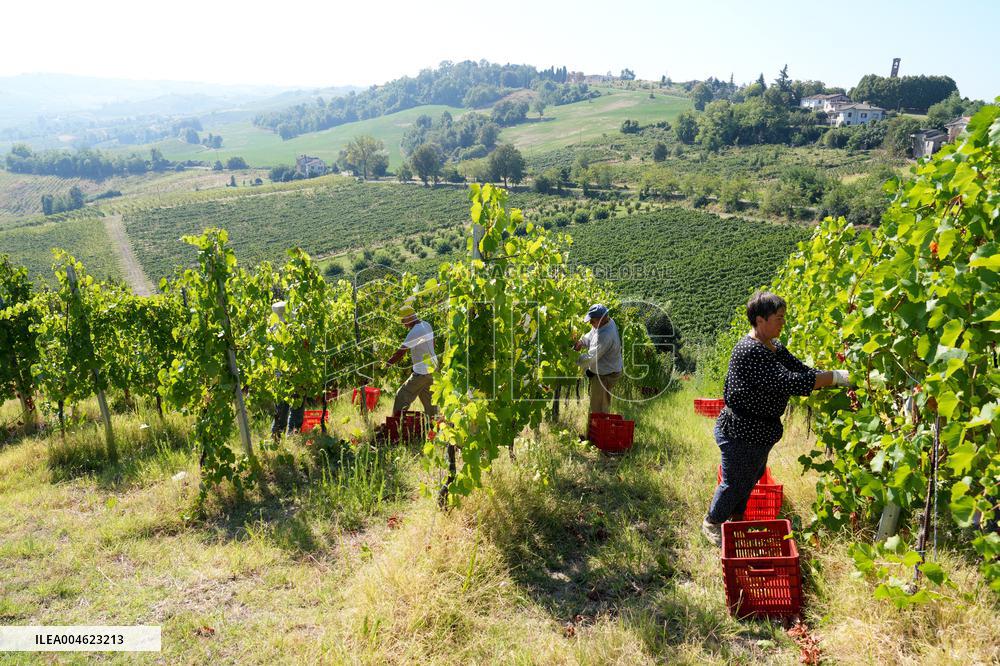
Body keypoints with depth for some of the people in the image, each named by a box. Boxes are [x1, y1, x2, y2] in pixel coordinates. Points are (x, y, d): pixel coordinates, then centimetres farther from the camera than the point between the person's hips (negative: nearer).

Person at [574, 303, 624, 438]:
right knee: (604, 406, 25)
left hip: (604, 375, -10)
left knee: (597, 408, 4)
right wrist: (582, 342, -11)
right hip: (610, 370, 10)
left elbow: (591, 358, -32)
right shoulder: (607, 322, -5)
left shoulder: (605, 336, -35)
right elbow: (591, 335, 8)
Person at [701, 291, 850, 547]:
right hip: (740, 434, -10)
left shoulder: (775, 347, 5)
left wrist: (841, 377, -11)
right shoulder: (749, 351, -28)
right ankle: (712, 523, 32)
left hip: (761, 433, 10)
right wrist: (837, 377, -31)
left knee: (752, 477, 26)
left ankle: (736, 518, 48)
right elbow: (789, 382, -34)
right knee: (734, 483, 9)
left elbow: (802, 370, 3)